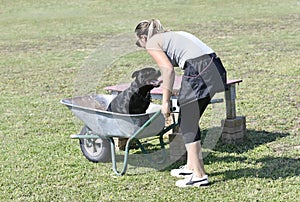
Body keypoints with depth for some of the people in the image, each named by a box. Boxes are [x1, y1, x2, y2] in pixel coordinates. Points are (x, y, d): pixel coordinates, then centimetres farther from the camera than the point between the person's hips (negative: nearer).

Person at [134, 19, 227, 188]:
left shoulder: (152, 43, 6)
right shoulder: (173, 35, 30)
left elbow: (168, 69, -7)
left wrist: (165, 101, -3)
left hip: (198, 71, -8)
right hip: (215, 67, 8)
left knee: (188, 125, 3)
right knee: (191, 121, 20)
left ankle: (199, 175, 6)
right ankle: (191, 166, 30)